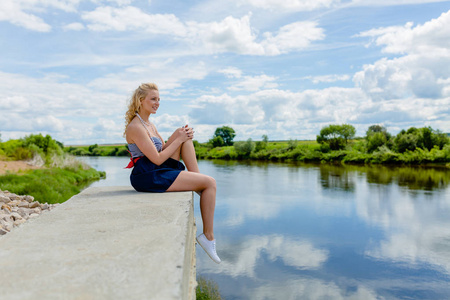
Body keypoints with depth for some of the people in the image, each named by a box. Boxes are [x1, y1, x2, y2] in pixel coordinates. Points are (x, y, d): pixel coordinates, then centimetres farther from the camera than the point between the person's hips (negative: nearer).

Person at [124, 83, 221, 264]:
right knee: (210, 182, -10)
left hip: (157, 172, 10)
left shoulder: (149, 124, 16)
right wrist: (178, 139, -9)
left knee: (186, 135, 4)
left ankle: (198, 183, 0)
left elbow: (163, 149, 17)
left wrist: (177, 135, 0)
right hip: (148, 177, -10)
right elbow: (157, 159, -19)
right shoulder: (135, 127, -15)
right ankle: (208, 237, -2)